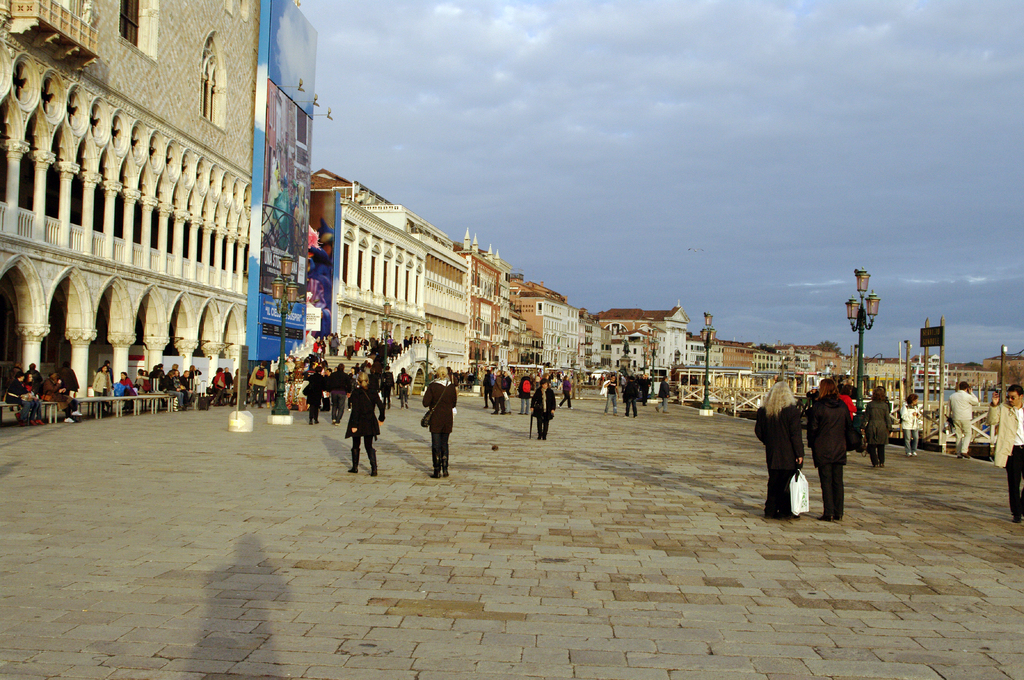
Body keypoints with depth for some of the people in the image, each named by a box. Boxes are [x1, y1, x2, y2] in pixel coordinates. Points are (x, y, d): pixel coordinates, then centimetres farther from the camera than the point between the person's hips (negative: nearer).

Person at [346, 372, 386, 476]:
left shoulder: (355, 393, -11)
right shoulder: (373, 393, 0)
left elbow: (355, 410, -17)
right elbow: (381, 406, -1)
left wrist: (354, 425, -16)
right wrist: (381, 419, 14)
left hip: (358, 423, -3)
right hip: (370, 423, 3)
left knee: (355, 446, 16)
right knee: (369, 446, 7)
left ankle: (355, 467, 24)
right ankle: (374, 468, -9)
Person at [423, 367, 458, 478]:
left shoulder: (432, 386, -9)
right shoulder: (451, 387, -1)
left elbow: (426, 403, -12)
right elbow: (453, 403, 5)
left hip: (436, 419, -3)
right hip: (448, 418, 3)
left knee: (436, 445, 2)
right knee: (444, 444, 14)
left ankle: (437, 471, -1)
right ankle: (445, 469, 13)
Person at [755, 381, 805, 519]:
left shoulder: (763, 411, 1)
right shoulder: (792, 410, -13)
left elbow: (758, 431, 9)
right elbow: (795, 434, -14)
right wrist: (799, 453, -10)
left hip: (772, 455, 5)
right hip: (789, 455, -5)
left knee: (773, 482, 13)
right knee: (788, 483, 4)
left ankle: (770, 511, 16)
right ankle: (785, 511, 7)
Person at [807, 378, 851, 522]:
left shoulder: (818, 407, -10)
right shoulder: (843, 406, 2)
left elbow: (812, 428, -8)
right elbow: (849, 426, 7)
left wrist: (811, 445, 5)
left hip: (823, 450, -4)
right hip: (839, 450, 4)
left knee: (826, 482, 0)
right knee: (838, 481, 9)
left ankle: (828, 513, -3)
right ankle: (838, 513, 12)